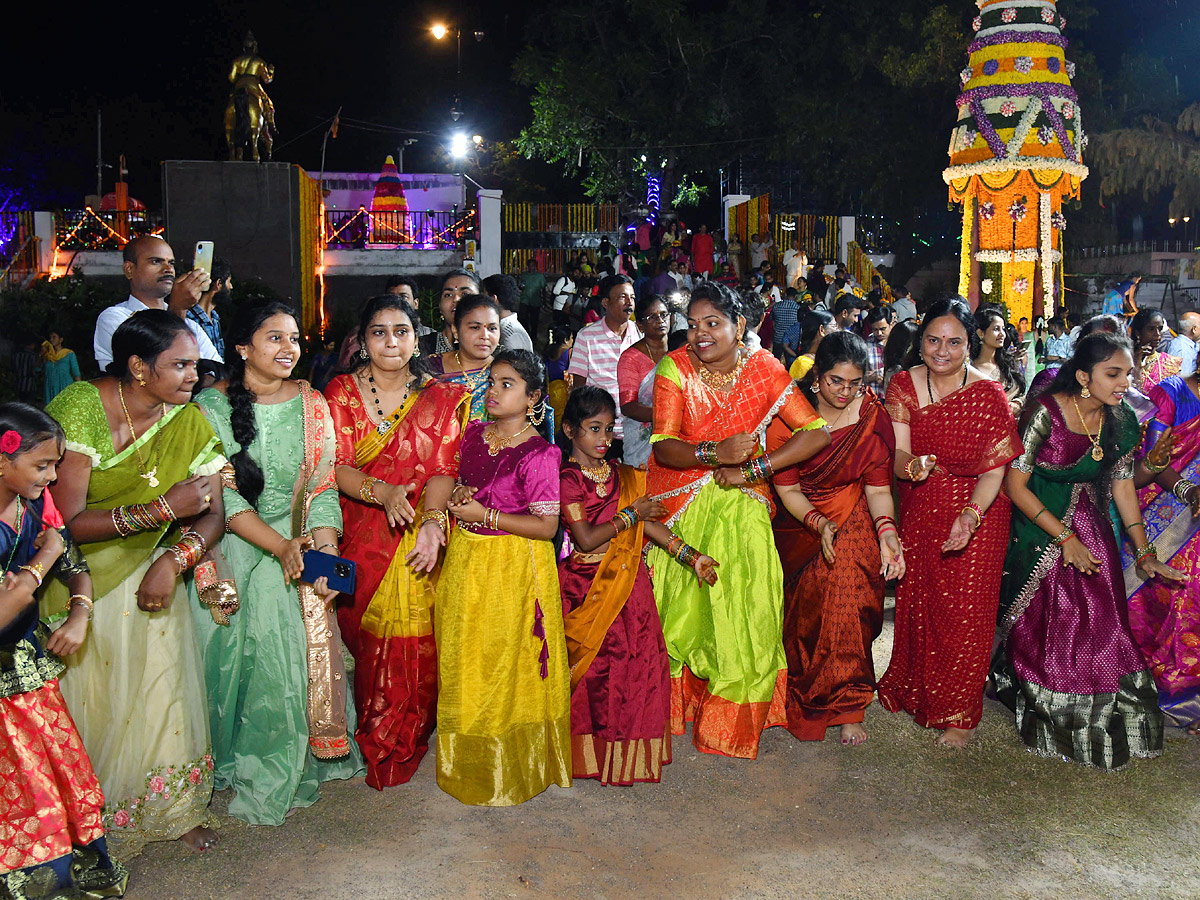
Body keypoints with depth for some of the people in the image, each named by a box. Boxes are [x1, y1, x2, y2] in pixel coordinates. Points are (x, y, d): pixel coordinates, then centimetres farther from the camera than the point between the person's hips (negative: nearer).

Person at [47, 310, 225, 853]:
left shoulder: (187, 422, -7)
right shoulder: (79, 409, -21)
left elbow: (213, 514, -6)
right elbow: (66, 521, -26)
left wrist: (174, 559, -25)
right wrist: (164, 509, -30)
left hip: (149, 575, 4)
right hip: (80, 579, -3)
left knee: (163, 694, 5)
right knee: (92, 702, 3)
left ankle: (173, 809, 25)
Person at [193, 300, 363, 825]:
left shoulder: (311, 404, 3)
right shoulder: (211, 406, -6)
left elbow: (324, 487, 0)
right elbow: (221, 495, -11)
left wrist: (324, 553, -15)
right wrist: (282, 546, -22)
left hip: (301, 551, 2)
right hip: (234, 552, -2)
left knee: (299, 657, -4)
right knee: (239, 659, -2)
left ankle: (285, 773, 16)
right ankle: (239, 768, 20)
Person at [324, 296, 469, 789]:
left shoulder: (441, 399, 5)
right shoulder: (342, 391, 4)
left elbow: (444, 469, -5)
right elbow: (335, 466, -6)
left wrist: (431, 522, -22)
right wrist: (382, 492, -24)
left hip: (418, 540, 0)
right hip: (360, 536, 1)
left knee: (412, 643, -2)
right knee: (363, 638, 4)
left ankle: (403, 746, 17)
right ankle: (367, 742, 26)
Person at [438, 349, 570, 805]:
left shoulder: (538, 454, -17)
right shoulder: (473, 434, 4)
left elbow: (546, 526, -19)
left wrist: (484, 514, -19)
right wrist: (458, 494, -3)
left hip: (514, 567, -7)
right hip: (464, 562, 7)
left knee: (507, 670, 5)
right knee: (463, 664, 17)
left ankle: (508, 771, 24)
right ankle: (467, 763, 36)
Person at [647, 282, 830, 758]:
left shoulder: (763, 370, -5)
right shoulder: (675, 367, -7)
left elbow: (816, 433, -9)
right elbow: (664, 447, -14)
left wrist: (753, 468, -17)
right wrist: (714, 453, -33)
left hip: (739, 501, 0)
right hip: (680, 500, 0)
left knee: (743, 602, -4)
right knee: (683, 605, 0)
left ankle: (734, 715, 14)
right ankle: (678, 699, 22)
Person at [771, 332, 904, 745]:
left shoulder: (872, 417, -8)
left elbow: (878, 487, -7)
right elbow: (786, 487, -8)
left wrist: (886, 530, -25)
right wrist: (819, 523, -23)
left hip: (853, 521, 0)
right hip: (800, 521, 1)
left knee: (844, 585, -17)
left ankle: (848, 708, -2)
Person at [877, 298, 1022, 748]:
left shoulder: (989, 395, -15)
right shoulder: (904, 385, -5)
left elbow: (994, 470, -17)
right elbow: (897, 454, -10)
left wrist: (970, 516, -32)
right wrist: (912, 465, -34)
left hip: (976, 512, -3)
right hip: (919, 509, 3)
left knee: (965, 610, 1)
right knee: (916, 600, 12)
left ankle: (959, 714, 20)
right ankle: (914, 689, 36)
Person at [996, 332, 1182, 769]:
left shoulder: (1121, 421, -3)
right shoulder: (1045, 412, -20)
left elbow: (1123, 486, 6)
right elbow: (1016, 484, -18)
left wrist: (1145, 555, 4)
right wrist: (1065, 538, -18)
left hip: (1093, 532, 5)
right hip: (1039, 531, -4)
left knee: (1100, 626, 4)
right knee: (1044, 628, 5)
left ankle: (1099, 724, 24)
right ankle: (1048, 718, 27)